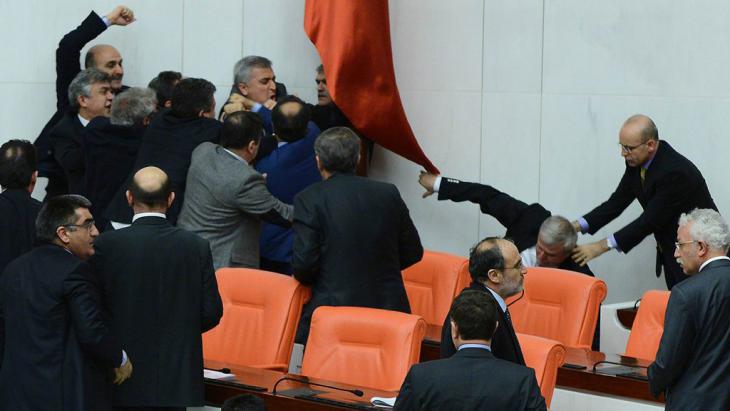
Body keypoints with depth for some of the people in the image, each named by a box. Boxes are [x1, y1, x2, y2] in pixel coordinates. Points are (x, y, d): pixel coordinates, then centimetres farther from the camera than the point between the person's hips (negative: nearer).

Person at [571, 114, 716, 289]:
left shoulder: (674, 171, -30)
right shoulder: (636, 162, -5)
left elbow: (650, 221, -28)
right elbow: (617, 202, 1)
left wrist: (602, 246, -28)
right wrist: (577, 226, -12)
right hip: (669, 248, 8)